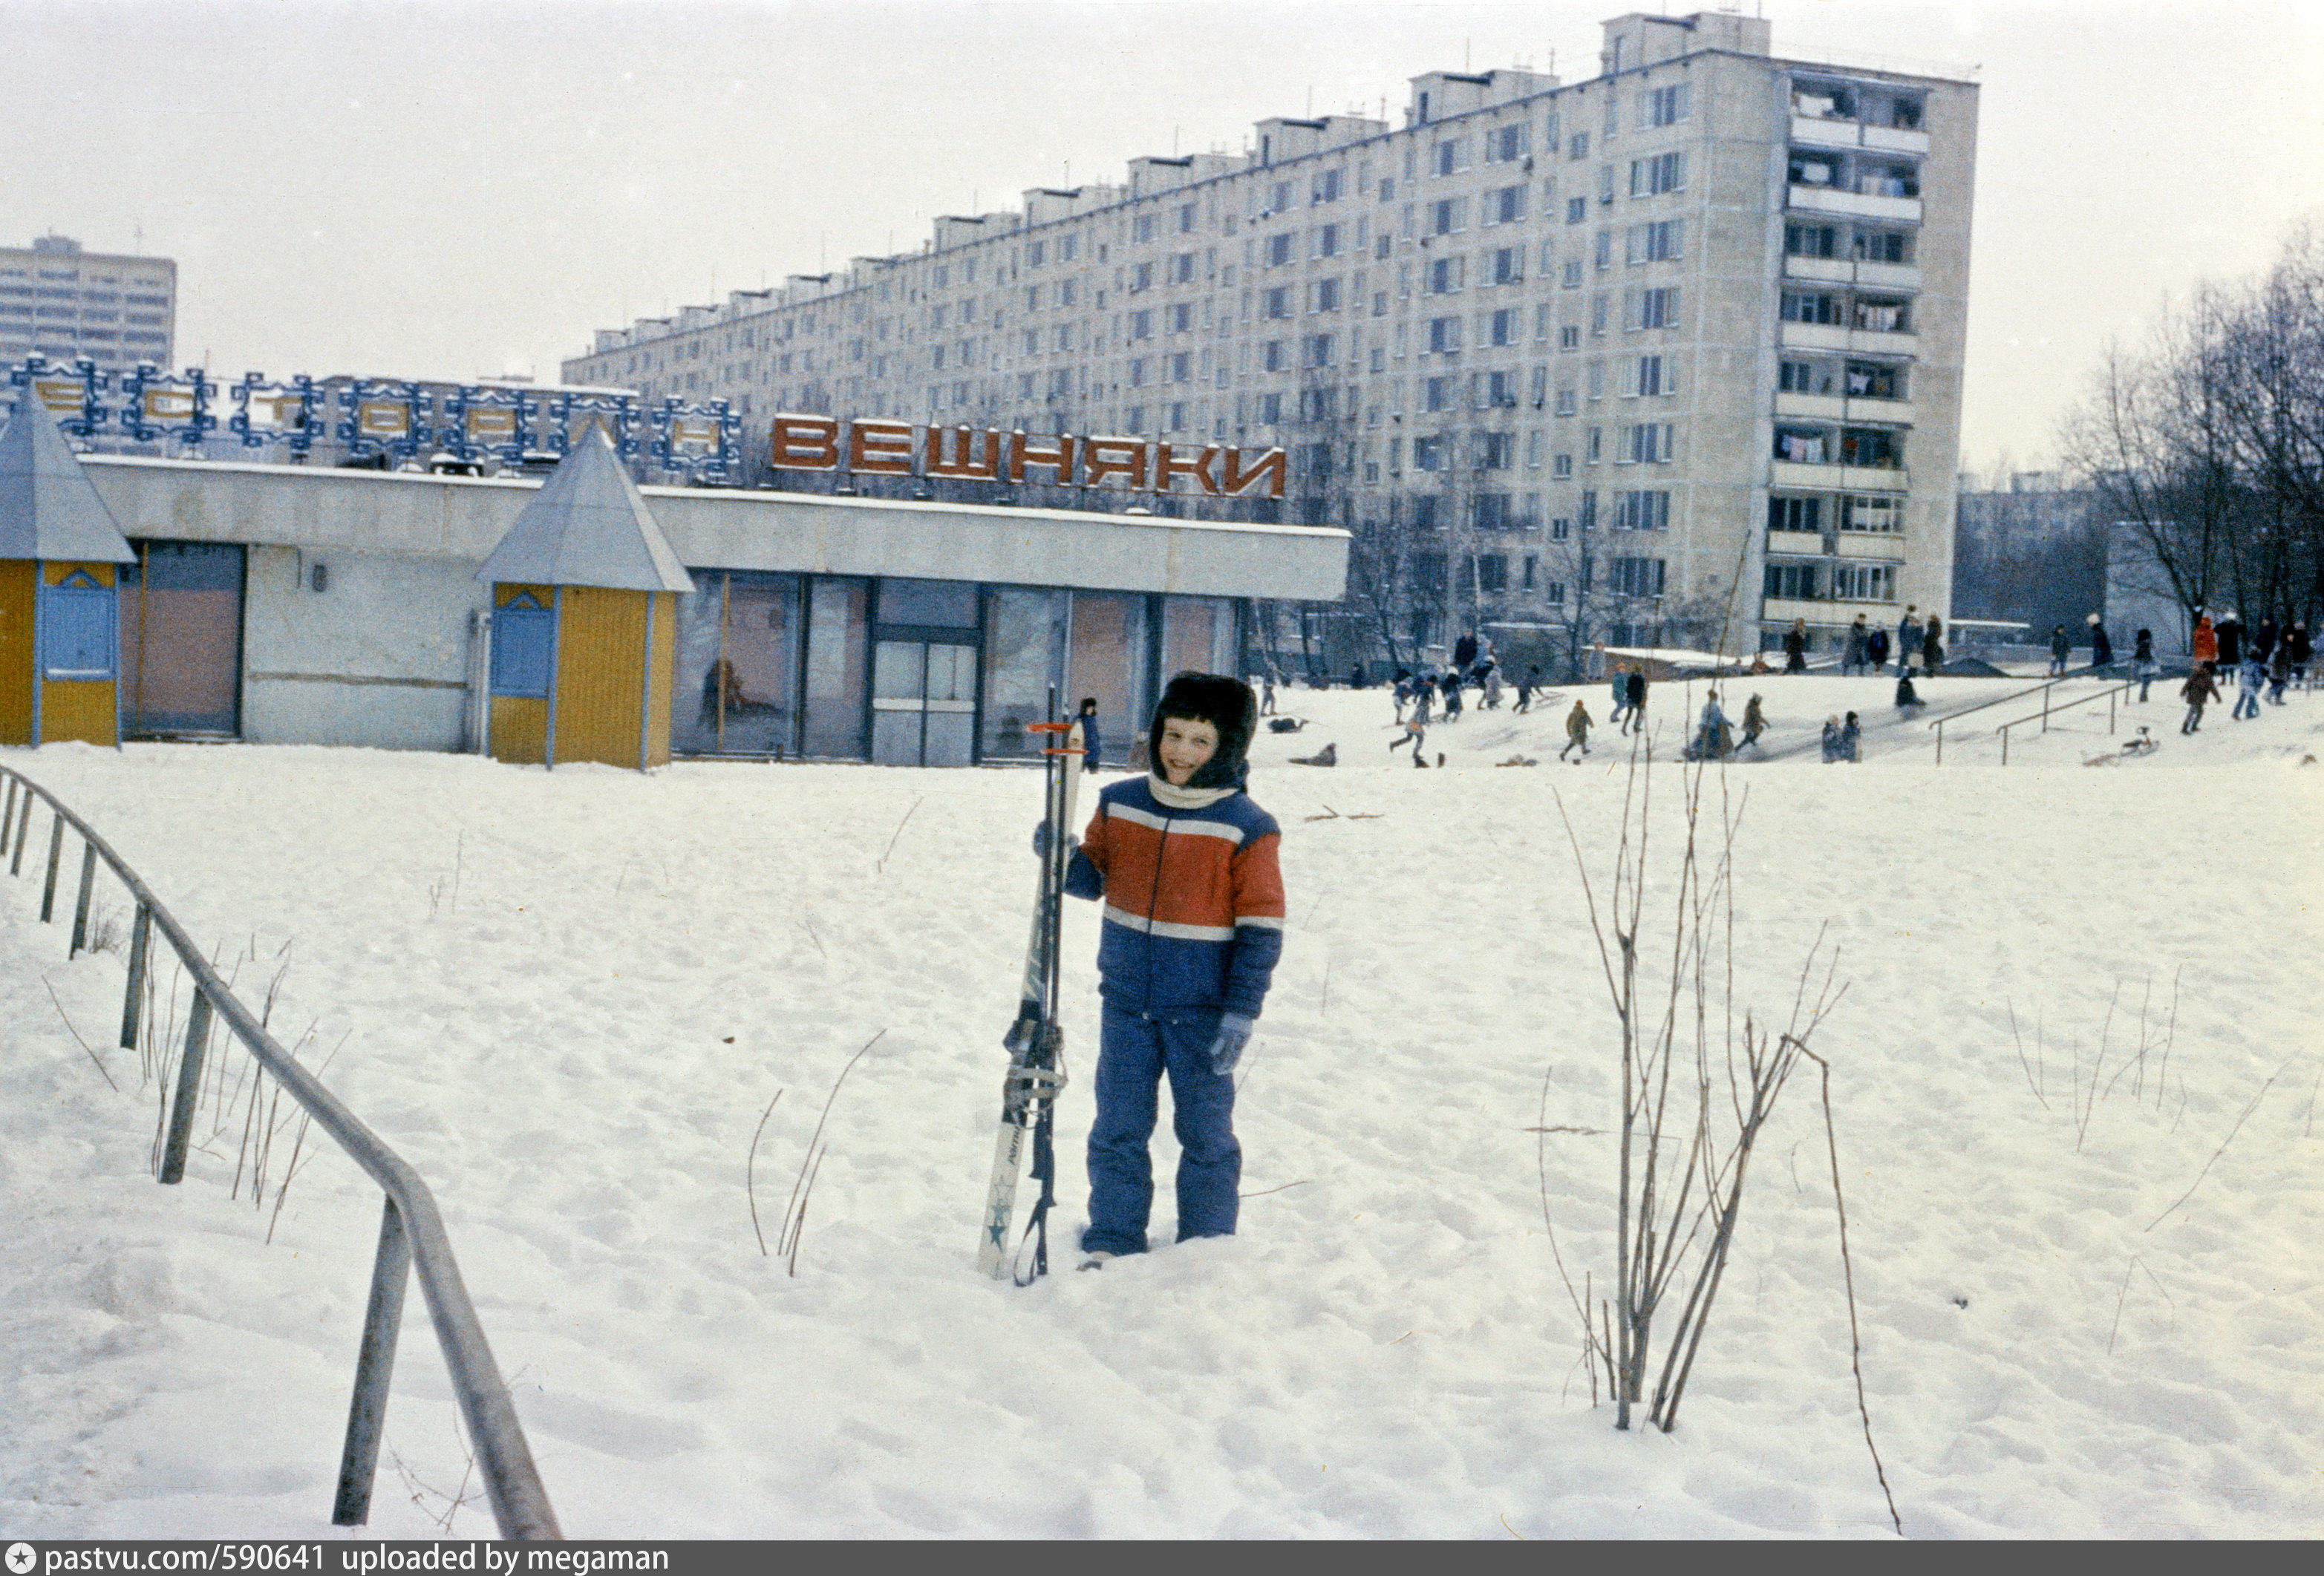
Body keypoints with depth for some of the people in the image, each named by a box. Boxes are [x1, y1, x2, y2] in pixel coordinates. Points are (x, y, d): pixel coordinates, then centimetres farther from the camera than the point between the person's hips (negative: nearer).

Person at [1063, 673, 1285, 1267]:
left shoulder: (1246, 828, -10)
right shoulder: (1120, 803, 1)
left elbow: (1261, 928, -8)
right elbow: (1091, 878, 12)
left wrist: (1242, 1012, -11)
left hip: (1202, 1011, -3)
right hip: (1127, 1001, 3)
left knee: (1205, 1131, 8)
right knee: (1118, 1128, 10)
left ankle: (1208, 1249, 21)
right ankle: (1111, 1241, 21)